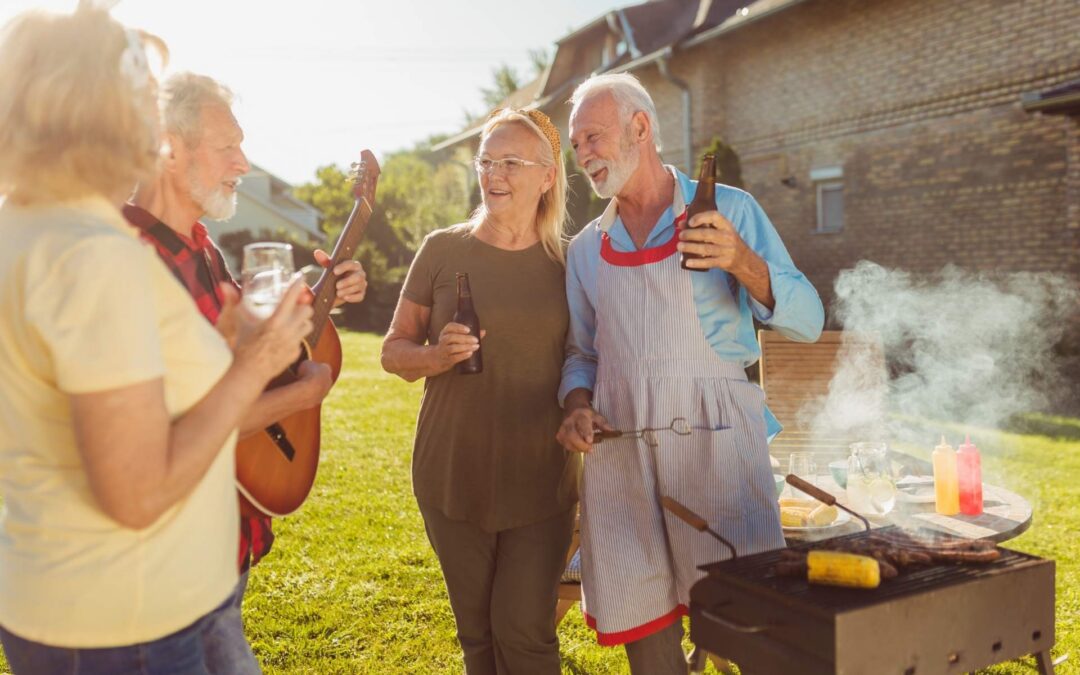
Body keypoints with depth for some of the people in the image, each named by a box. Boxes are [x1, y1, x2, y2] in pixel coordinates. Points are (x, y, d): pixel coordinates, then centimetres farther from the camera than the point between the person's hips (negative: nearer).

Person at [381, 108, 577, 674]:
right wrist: (436, 356, -17)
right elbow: (394, 350, 4)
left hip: (541, 480, 0)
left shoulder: (566, 261, 2)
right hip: (454, 476, 1)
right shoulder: (442, 250, -1)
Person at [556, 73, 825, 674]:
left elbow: (806, 321, -4)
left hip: (715, 439, -3)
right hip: (619, 450, 4)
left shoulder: (728, 211, 1)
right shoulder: (586, 249, 13)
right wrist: (578, 405, -1)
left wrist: (743, 263, -20)